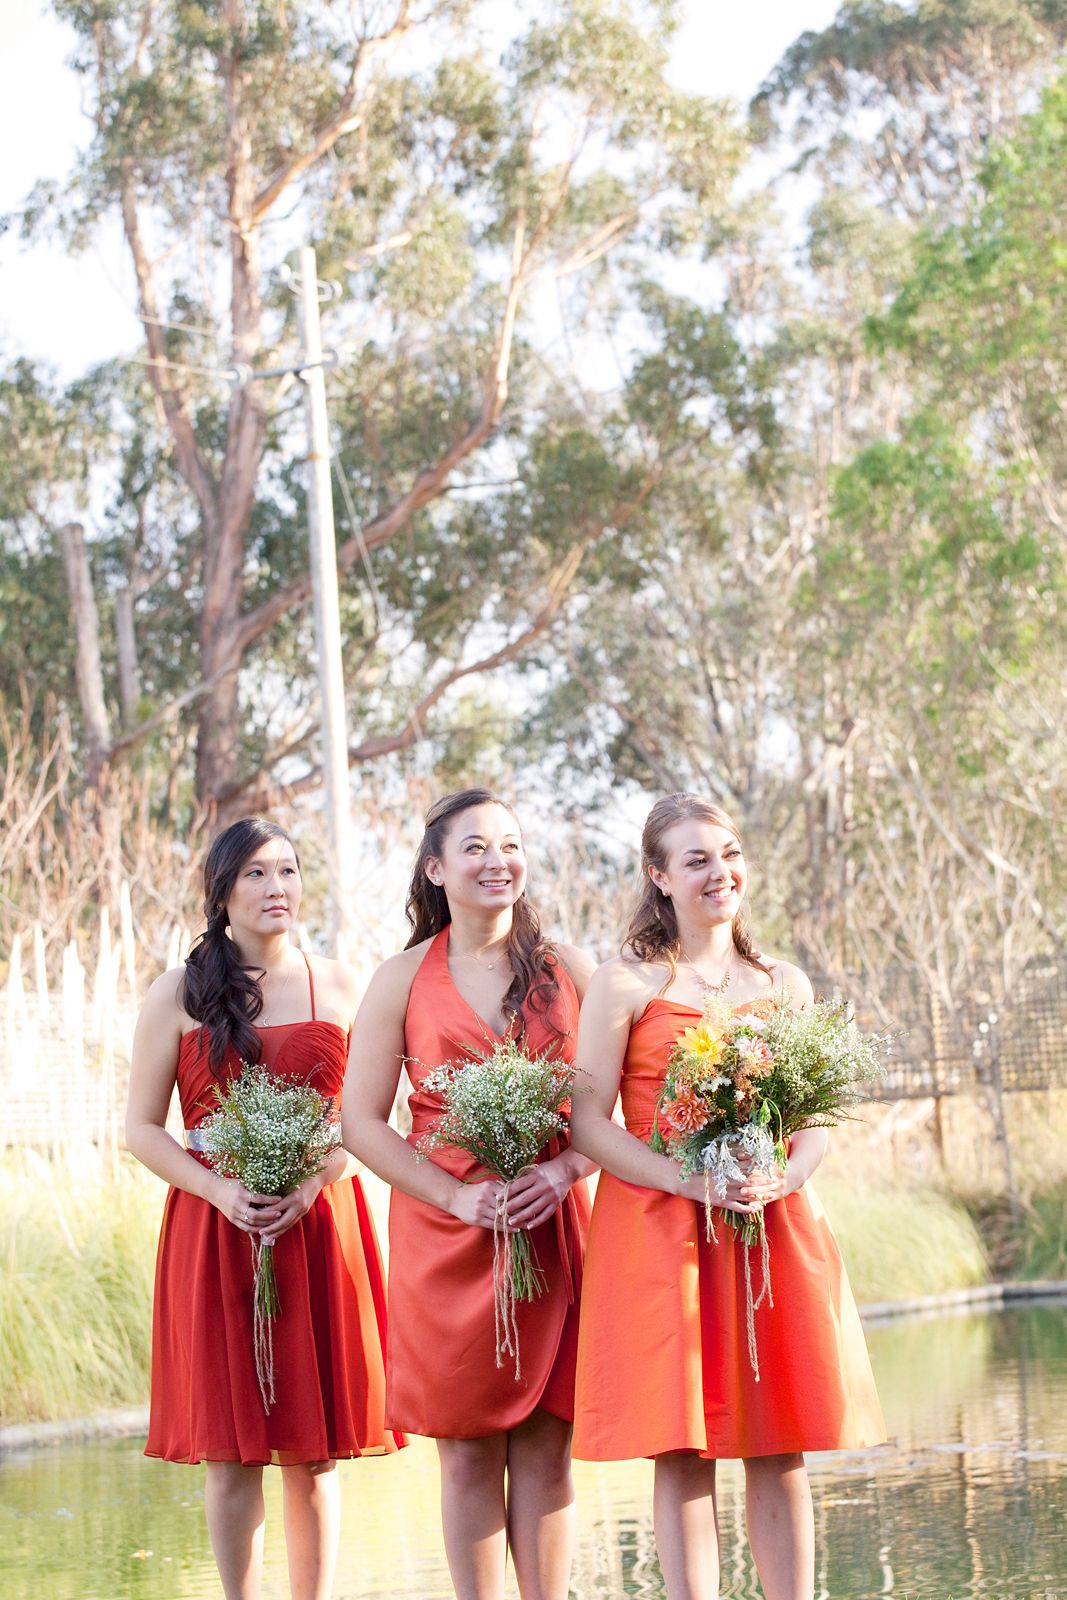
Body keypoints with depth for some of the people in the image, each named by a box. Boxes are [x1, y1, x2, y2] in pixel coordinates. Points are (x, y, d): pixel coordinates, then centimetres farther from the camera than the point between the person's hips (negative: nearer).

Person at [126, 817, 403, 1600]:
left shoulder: (337, 985, 8)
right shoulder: (179, 994, 4)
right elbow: (143, 1129, 3)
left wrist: (312, 1184, -11)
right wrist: (222, 1191, -12)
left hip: (321, 1226, 1)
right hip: (215, 1231, -1)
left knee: (315, 1452, 3)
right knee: (232, 1451, -1)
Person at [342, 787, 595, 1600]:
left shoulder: (566, 970, 7)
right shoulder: (403, 979, 4)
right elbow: (362, 1121, 2)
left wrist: (563, 1172, -12)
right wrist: (460, 1197, -9)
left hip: (553, 1228, 1)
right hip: (446, 1235, -1)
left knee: (546, 1447, 1)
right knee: (467, 1450, 0)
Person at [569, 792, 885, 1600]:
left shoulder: (786, 985, 13)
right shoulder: (625, 985, 1)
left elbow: (818, 1115, 11)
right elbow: (589, 1122, -4)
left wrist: (783, 1179, -11)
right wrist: (692, 1182, -17)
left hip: (778, 1228, 3)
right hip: (662, 1230, -3)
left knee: (782, 1449, 3)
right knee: (685, 1450, -5)